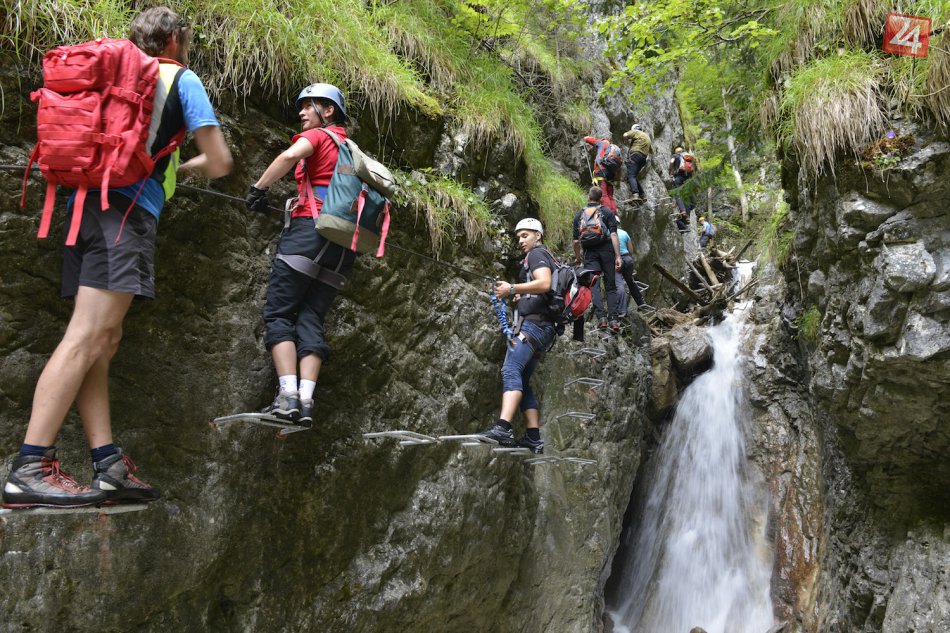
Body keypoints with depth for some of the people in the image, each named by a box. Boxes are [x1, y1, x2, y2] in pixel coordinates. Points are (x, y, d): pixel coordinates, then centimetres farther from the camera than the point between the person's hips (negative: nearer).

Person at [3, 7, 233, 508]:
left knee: (103, 338, 3)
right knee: (87, 337, -14)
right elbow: (220, 162, 3)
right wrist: (188, 165, 25)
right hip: (127, 207, -7)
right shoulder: (181, 79, 9)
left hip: (85, 202, 8)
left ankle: (109, 466, 0)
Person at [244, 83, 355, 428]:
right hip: (344, 243, 7)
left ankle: (287, 396, -16)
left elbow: (290, 155, -15)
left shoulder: (316, 135, 6)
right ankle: (306, 400, -10)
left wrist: (258, 188, -8)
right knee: (311, 318, 3)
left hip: (310, 227, -6)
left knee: (278, 313, -4)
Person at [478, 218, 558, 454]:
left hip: (532, 323, -10)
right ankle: (533, 438, 0)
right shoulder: (546, 258, 31)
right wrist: (520, 296, 22)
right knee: (522, 381, 6)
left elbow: (544, 284, -17)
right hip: (544, 328, 10)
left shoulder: (537, 254, 2)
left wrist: (512, 288, -16)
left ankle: (503, 427, -38)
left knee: (511, 370, -23)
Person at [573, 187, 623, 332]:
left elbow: (576, 241, 8)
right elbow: (613, 235, -6)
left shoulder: (579, 215, 12)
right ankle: (614, 319, -5)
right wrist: (618, 256, -8)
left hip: (589, 252, 1)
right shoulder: (607, 212, 6)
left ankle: (601, 317, -15)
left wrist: (577, 257, 23)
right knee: (611, 285, 5)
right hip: (606, 249, 0)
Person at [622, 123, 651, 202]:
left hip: (635, 155, -8)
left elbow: (625, 135, -6)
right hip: (643, 158, 8)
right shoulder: (647, 137, 29)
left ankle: (635, 194, -37)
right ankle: (642, 195, 9)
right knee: (634, 176, 16)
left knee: (631, 175, -18)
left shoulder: (636, 132, 7)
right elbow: (651, 150, 31)